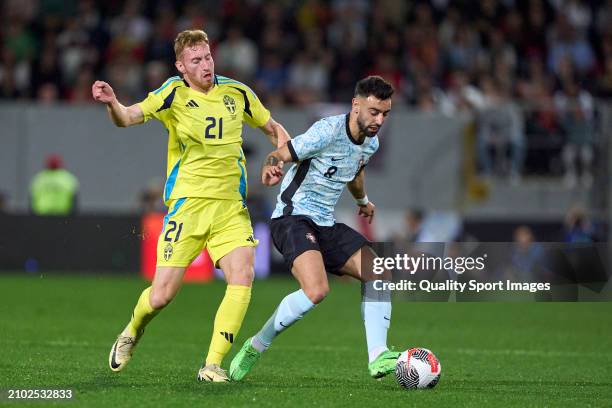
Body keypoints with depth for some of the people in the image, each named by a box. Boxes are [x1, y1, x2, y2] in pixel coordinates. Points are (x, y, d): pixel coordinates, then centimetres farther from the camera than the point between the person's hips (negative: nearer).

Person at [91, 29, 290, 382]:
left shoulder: (237, 92, 6)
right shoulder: (175, 94, -4)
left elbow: (273, 128, 20)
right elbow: (128, 118, -16)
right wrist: (112, 103, -38)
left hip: (231, 206, 3)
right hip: (187, 204, -3)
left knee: (243, 277, -19)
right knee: (162, 296, -5)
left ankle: (213, 365, -10)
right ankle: (132, 333, 30)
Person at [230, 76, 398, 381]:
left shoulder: (371, 143, 8)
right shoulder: (328, 132, -18)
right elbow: (279, 156, -20)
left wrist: (362, 200, 49)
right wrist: (271, 166, -44)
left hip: (326, 224, 9)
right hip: (292, 218, -9)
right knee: (316, 290, -28)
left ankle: (378, 358, -6)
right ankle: (255, 348, -9)